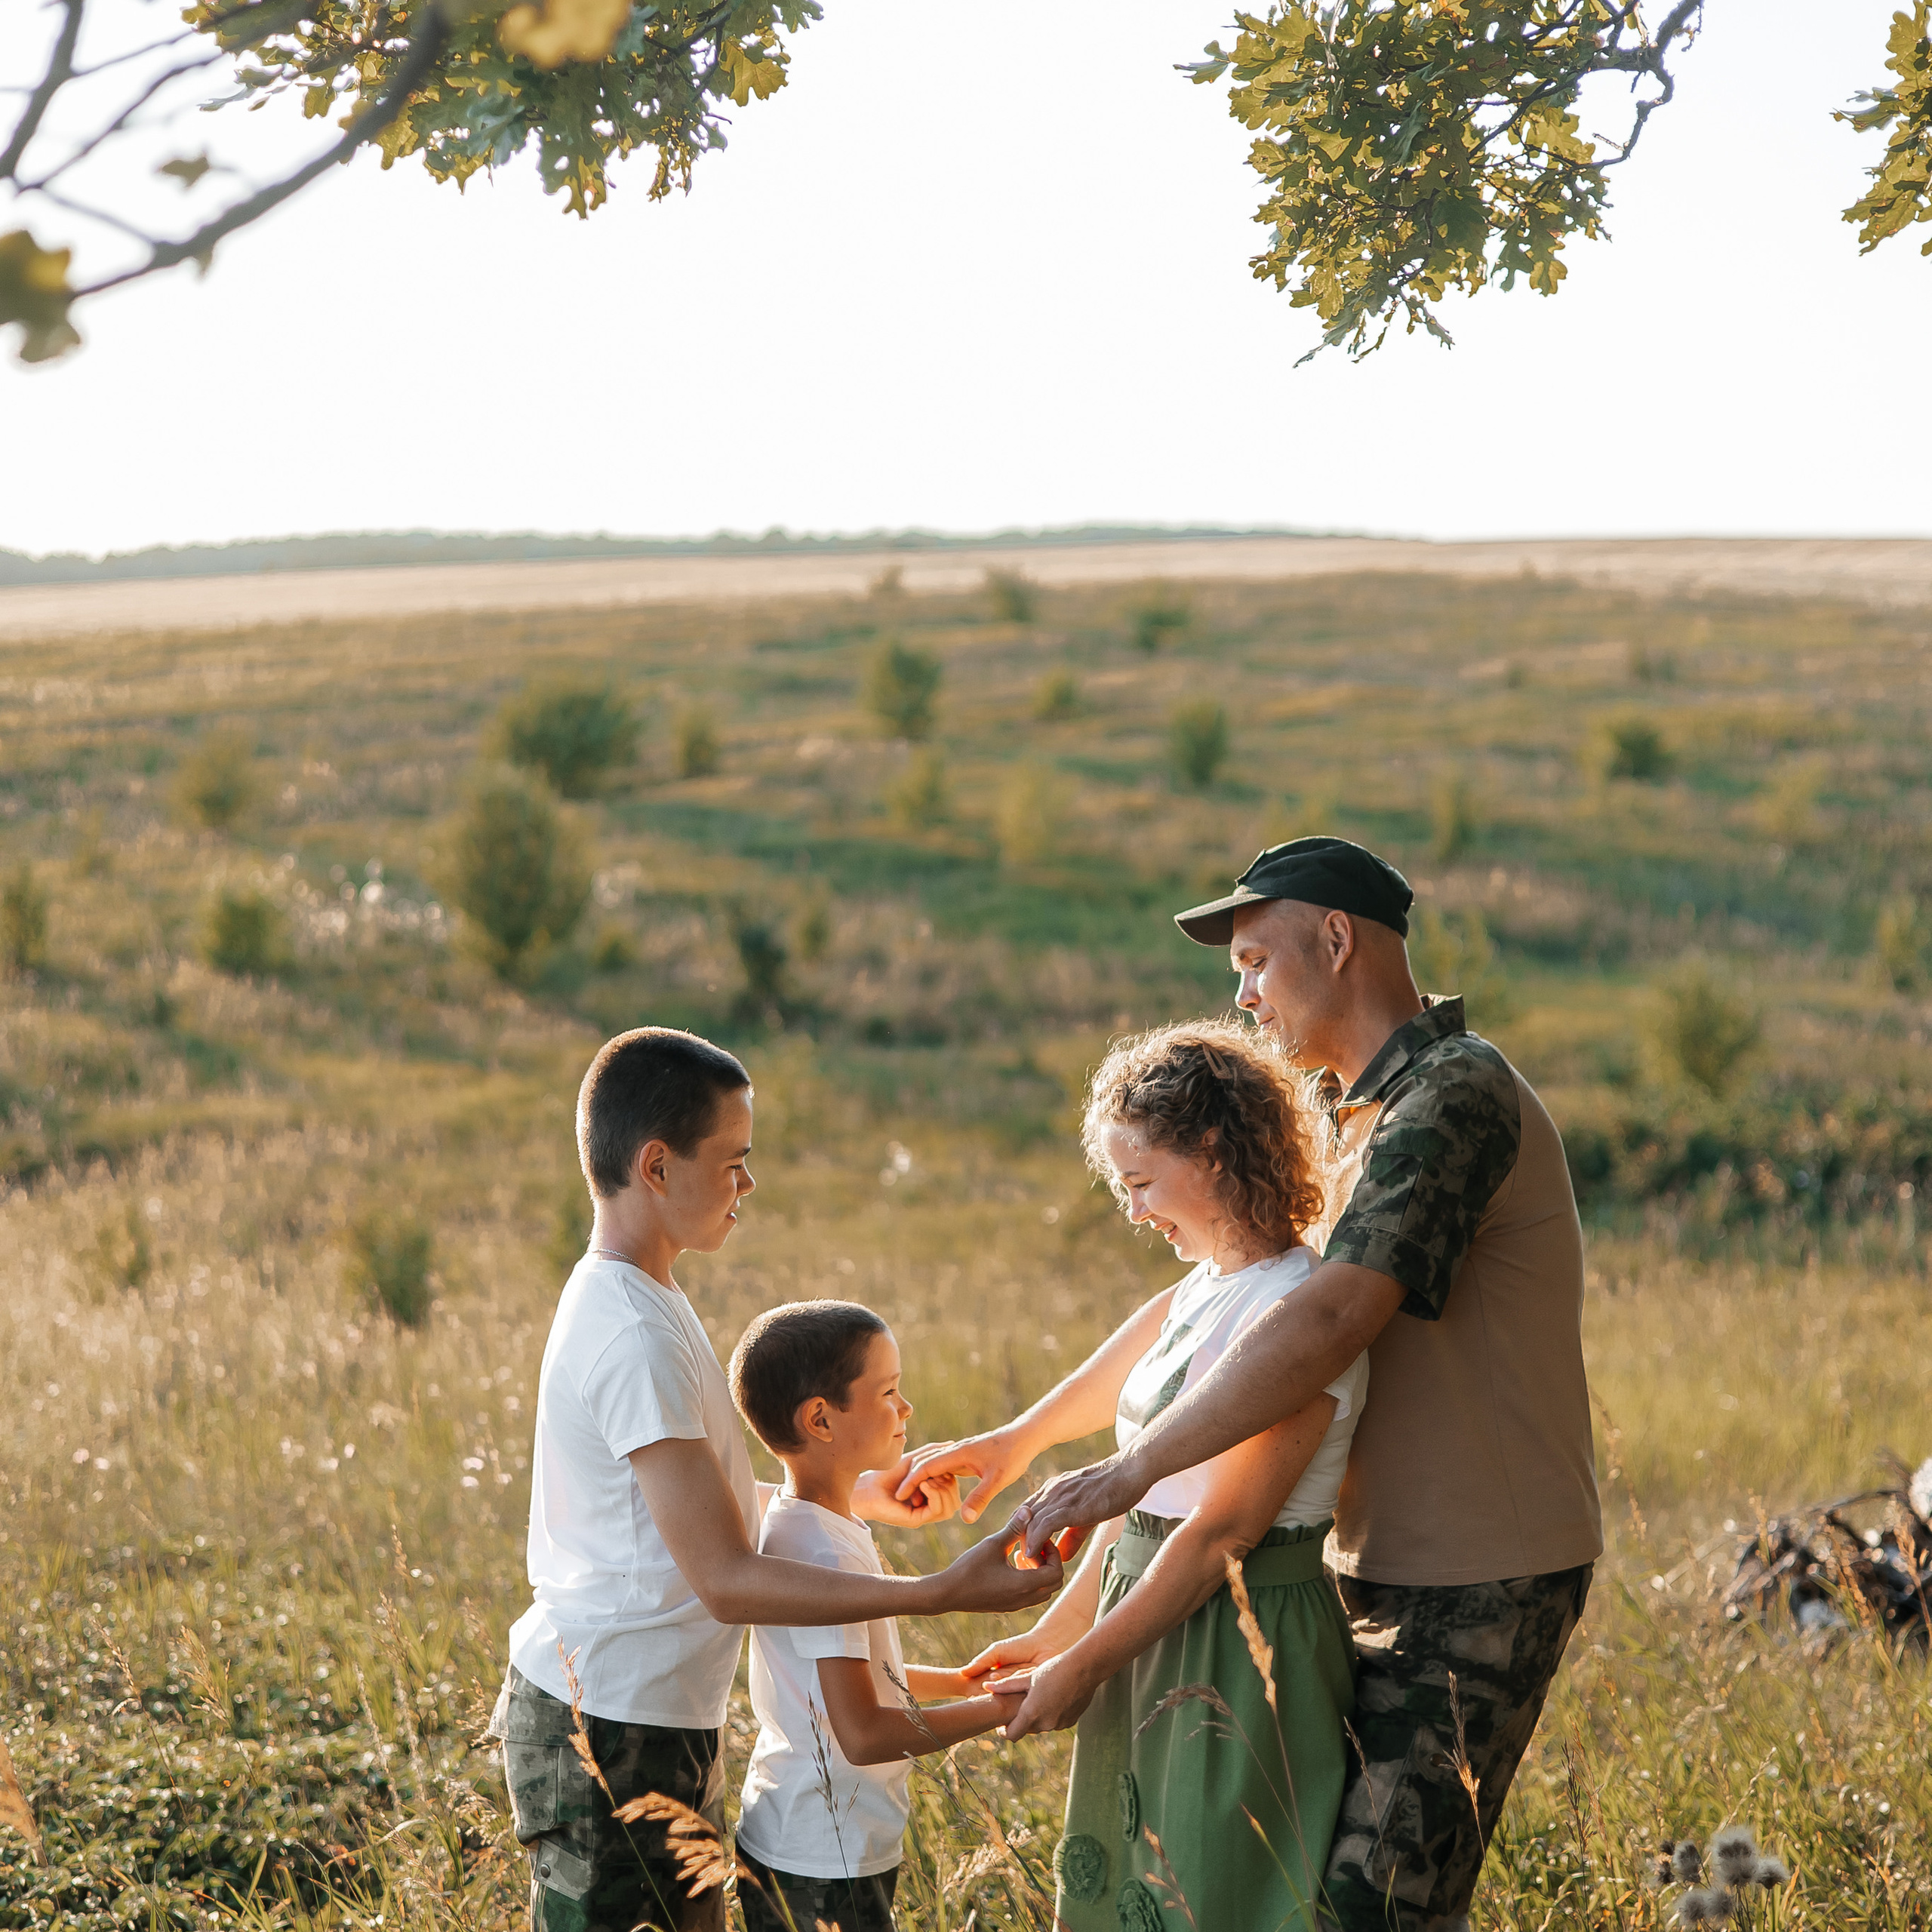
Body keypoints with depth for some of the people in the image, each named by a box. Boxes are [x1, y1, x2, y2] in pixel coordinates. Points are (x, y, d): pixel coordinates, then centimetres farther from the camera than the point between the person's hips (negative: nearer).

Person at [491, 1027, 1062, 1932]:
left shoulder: (627, 1301, 10)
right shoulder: (636, 1339, -22)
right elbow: (728, 1580, -24)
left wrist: (859, 1496, 17)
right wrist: (941, 1592, -26)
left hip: (654, 1721, 10)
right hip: (610, 1735, -10)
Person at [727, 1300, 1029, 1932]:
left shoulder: (786, 1521, 7)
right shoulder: (828, 1554, -24)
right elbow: (863, 1733, -27)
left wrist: (958, 1682, 13)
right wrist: (996, 1709, -19)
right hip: (827, 1867, -9)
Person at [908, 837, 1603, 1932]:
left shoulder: (1457, 1098, -18)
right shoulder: (1367, 1122, 16)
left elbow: (1330, 1321, -30)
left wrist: (1132, 1471, -31)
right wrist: (1022, 1439, 11)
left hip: (1480, 1587, -10)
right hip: (1391, 1571, 10)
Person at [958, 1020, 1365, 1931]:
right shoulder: (1194, 1300, 11)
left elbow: (1225, 1530, -20)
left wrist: (1084, 1667, -15)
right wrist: (1054, 1636, 12)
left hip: (1246, 1645, -9)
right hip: (1156, 1633, 9)